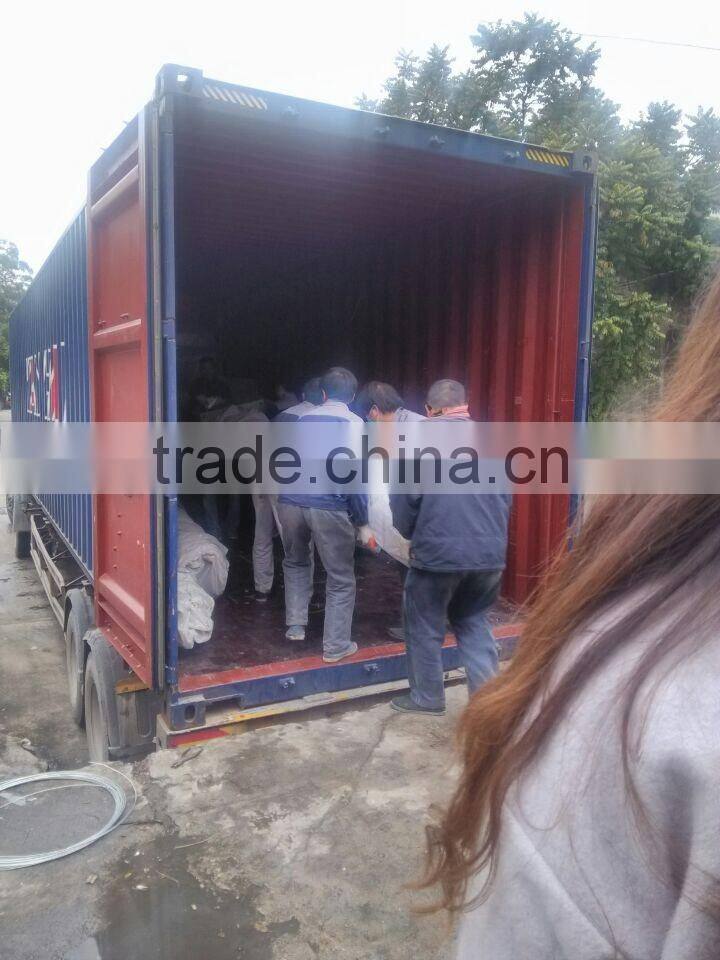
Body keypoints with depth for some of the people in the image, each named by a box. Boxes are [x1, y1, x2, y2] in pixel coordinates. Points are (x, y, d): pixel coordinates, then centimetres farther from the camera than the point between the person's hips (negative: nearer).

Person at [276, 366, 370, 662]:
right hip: (328, 508, -5)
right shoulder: (353, 423, 2)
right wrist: (363, 520, 0)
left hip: (290, 502, 5)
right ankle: (336, 646, 13)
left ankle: (295, 626, 27)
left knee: (295, 563, 29)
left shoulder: (304, 419, 18)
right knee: (341, 579, 9)